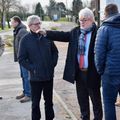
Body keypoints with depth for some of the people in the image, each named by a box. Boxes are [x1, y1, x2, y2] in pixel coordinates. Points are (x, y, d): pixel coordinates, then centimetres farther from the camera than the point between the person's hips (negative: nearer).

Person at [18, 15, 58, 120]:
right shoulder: (26, 40, -6)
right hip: (35, 77, -2)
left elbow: (55, 52, 11)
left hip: (49, 75, 2)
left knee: (49, 100, 16)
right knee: (35, 102, 8)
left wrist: (53, 64, 1)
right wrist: (32, 68, -12)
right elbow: (21, 59, -4)